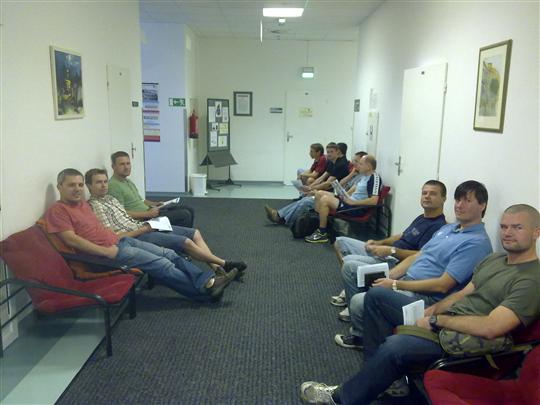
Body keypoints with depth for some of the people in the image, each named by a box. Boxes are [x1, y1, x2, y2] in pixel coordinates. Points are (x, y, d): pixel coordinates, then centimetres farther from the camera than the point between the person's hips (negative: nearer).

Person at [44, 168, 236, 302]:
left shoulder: (83, 204, 18)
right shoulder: (57, 210, -8)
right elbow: (71, 239, -18)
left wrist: (116, 237, 10)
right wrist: (106, 251, -20)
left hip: (121, 241, 9)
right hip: (107, 253, -9)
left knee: (169, 254, -2)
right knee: (162, 265, -14)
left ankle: (208, 280, -5)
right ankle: (206, 290, -8)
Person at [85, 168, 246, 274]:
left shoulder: (110, 198, 17)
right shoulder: (95, 206, -11)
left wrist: (144, 224, 5)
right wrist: (142, 230, -15)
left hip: (140, 227, 10)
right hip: (134, 238, -10)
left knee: (194, 233, 0)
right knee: (185, 242, -19)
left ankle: (216, 268, -6)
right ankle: (224, 264, -5)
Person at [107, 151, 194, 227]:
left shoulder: (128, 182, 17)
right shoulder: (114, 185, -15)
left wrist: (155, 204, 10)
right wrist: (147, 214, -23)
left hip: (148, 210, 10)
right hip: (141, 219, -10)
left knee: (189, 209, 7)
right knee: (184, 215, -18)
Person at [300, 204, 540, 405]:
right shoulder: (495, 259, 11)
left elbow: (491, 327, -28)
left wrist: (436, 320, -19)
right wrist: (430, 311, -1)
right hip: (441, 319, 10)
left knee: (394, 346, -33)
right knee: (376, 295, 6)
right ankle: (379, 372, 2)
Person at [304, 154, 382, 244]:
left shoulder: (375, 178, -17)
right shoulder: (364, 176, 13)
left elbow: (374, 200, -27)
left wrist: (353, 202, -22)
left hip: (358, 208, -11)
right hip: (351, 200, 11)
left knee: (325, 199, -23)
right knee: (319, 194, 6)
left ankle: (322, 234, -12)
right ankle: (316, 224, 3)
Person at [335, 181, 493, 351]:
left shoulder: (477, 242, -16)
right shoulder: (448, 228, 14)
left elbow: (443, 285, -21)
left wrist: (396, 285, -17)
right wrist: (388, 277, 0)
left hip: (425, 297, -9)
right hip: (405, 279, 10)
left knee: (359, 301, -24)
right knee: (351, 268, 7)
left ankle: (361, 337, 10)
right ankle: (361, 319, 12)